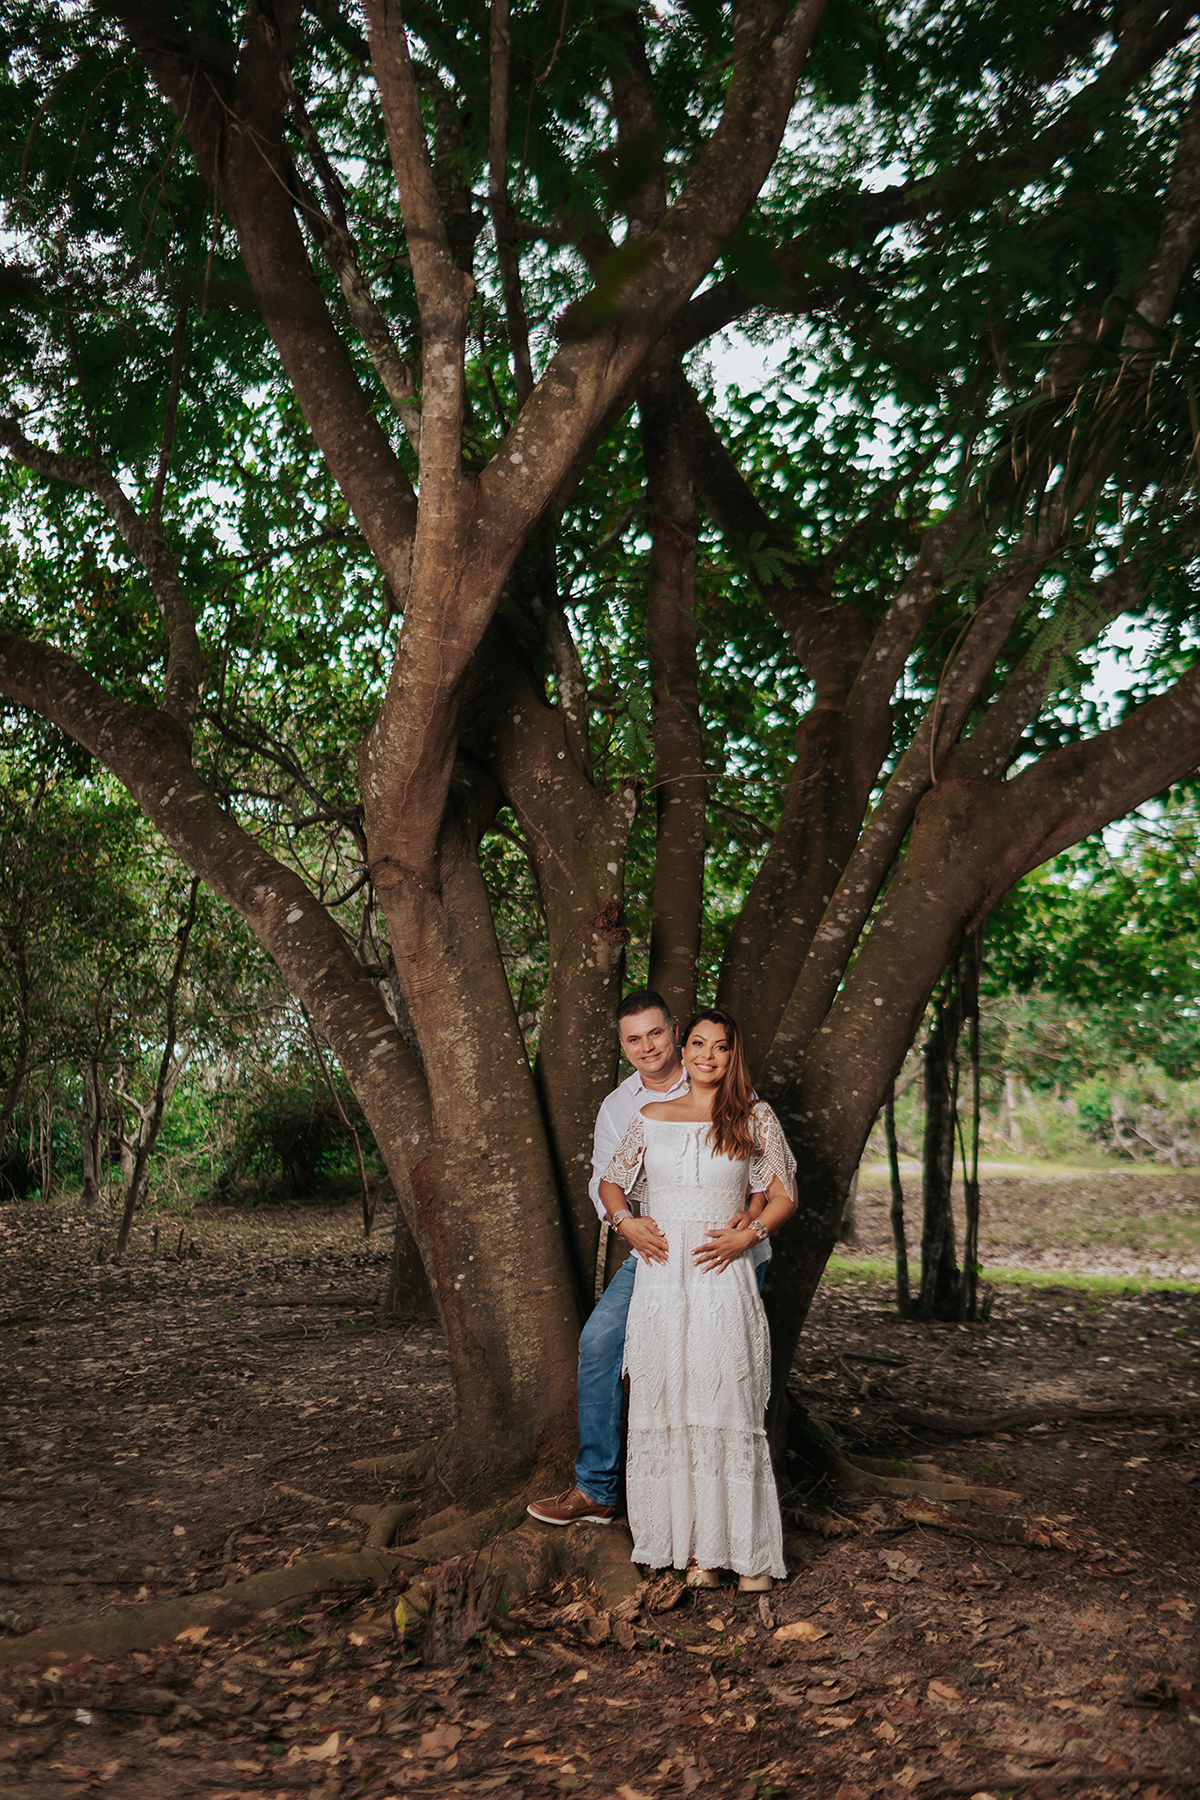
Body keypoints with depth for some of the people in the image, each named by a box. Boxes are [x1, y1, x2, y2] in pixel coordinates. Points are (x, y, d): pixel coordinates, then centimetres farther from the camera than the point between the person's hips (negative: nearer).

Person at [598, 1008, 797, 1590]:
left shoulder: (754, 1120, 3)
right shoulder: (651, 1118, 9)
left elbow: (784, 1196, 6)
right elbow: (611, 1181, 19)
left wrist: (745, 1236, -9)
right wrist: (628, 1225, 1)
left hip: (722, 1279, -2)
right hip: (661, 1279, 2)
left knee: (727, 1405, -4)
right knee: (668, 1406, 2)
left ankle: (747, 1550, 5)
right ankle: (691, 1545, 11)